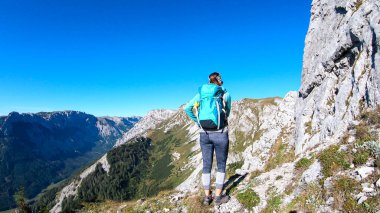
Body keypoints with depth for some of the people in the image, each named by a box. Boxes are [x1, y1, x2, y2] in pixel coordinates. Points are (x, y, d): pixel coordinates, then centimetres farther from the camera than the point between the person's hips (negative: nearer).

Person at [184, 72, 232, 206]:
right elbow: (227, 112, 10)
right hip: (220, 134, -3)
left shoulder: (201, 93, 4)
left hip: (204, 134, 3)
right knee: (221, 165, 11)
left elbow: (187, 109, 1)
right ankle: (218, 197, 16)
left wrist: (198, 121, 6)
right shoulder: (225, 94, -3)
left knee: (206, 165, 13)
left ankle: (207, 196, 20)